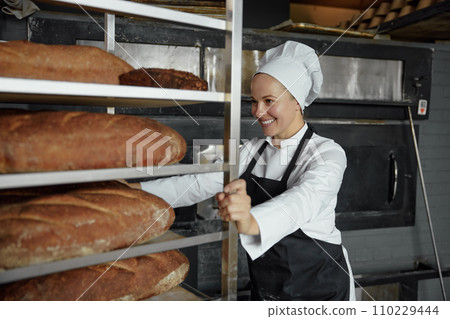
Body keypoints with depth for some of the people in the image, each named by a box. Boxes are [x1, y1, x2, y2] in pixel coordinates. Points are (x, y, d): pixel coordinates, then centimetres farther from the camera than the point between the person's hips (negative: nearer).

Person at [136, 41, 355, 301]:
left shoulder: (327, 153, -19)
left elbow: (304, 199, -39)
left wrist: (252, 222, -58)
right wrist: (137, 190, -17)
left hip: (319, 288, -5)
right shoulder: (254, 150, 0)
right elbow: (199, 185, -6)